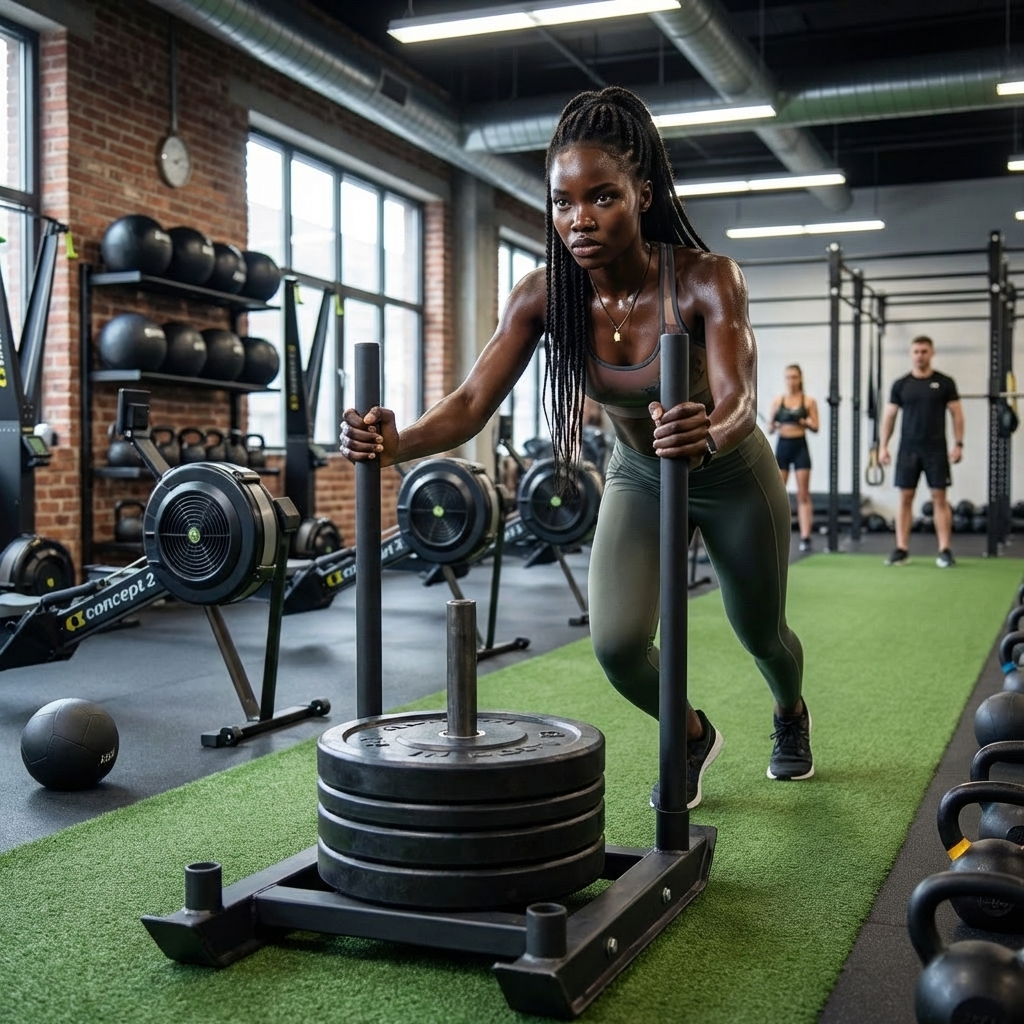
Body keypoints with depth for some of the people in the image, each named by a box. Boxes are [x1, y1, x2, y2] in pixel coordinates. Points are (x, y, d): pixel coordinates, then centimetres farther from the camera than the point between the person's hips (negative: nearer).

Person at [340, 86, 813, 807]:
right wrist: (398, 443, -48)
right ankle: (693, 737, 21)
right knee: (617, 642, -15)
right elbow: (473, 403, -28)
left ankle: (791, 717, 57)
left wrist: (708, 434, -67)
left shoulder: (707, 279, -31)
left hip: (733, 477, -2)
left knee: (761, 632, 17)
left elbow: (739, 399, -44)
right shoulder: (544, 296, -22)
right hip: (638, 477, 2)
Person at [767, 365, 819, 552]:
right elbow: (770, 429, 8)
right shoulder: (778, 401, 7)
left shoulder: (809, 401, 3)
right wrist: (773, 425, -14)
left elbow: (816, 428, 1)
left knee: (803, 494, -1)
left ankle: (805, 537, -1)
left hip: (800, 447, -2)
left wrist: (806, 423, -19)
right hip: (782, 446, 2)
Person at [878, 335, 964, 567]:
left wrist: (958, 444, -8)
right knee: (905, 498, 2)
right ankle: (901, 550, 6)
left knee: (939, 498, -2)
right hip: (908, 449, 2)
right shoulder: (901, 384, 5)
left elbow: (956, 413, 1)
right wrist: (883, 446, 0)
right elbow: (889, 416, 7)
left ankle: (945, 551, 1)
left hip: (936, 449, -1)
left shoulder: (944, 382, 1)